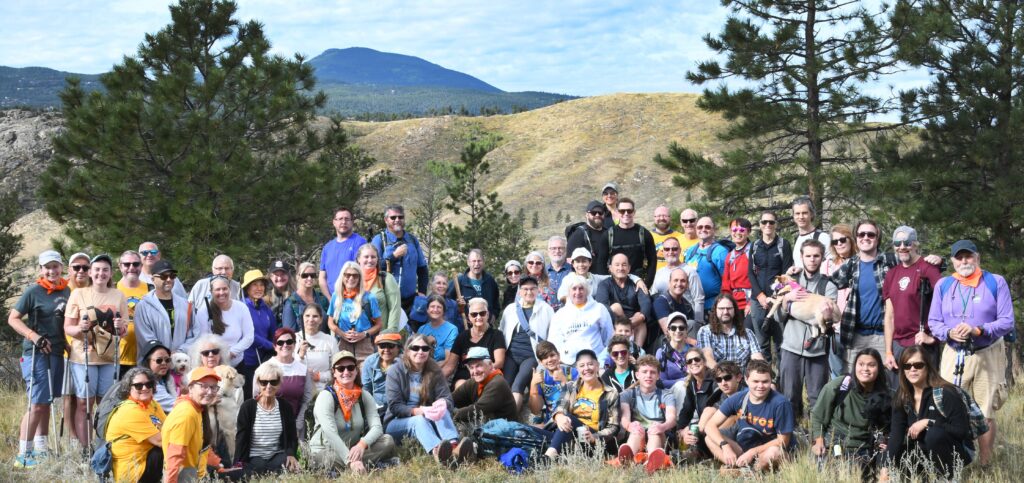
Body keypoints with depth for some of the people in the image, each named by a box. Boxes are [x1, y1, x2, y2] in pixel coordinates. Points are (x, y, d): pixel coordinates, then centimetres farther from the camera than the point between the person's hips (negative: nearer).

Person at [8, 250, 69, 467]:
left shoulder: (67, 291, 9)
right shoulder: (34, 291, -8)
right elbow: (13, 318, -7)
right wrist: (35, 337, -18)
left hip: (58, 352, 6)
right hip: (36, 353, -6)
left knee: (47, 402, 13)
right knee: (37, 404, -8)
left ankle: (40, 449, 23)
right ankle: (23, 455, -3)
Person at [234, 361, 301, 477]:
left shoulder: (286, 407, 6)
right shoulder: (247, 407, -2)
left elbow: (292, 437, 6)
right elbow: (241, 439, -5)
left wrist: (291, 454, -16)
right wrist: (239, 465, -17)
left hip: (277, 456, 2)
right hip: (254, 458, -2)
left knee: (293, 468, -30)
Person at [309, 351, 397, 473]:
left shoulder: (364, 395, 2)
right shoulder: (325, 396, -14)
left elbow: (377, 427, -11)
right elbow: (331, 434, -27)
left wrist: (362, 444, -34)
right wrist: (351, 461, -40)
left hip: (353, 448, 5)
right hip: (325, 451, -5)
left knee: (388, 441, -19)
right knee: (337, 458, -41)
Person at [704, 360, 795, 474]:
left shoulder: (780, 403, -19)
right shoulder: (737, 399, -8)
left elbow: (782, 441, -14)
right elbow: (711, 425, -7)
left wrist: (752, 452, -20)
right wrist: (725, 446, -25)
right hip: (743, 449, 4)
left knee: (774, 452, -38)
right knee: (710, 438, -12)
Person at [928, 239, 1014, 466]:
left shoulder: (996, 282, 0)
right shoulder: (943, 285, 7)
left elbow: (1007, 321, -6)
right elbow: (933, 322, 6)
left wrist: (978, 330, -21)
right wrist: (949, 333, -15)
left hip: (988, 356, -2)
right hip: (954, 356, 2)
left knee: (986, 415, 4)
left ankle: (985, 466, 13)